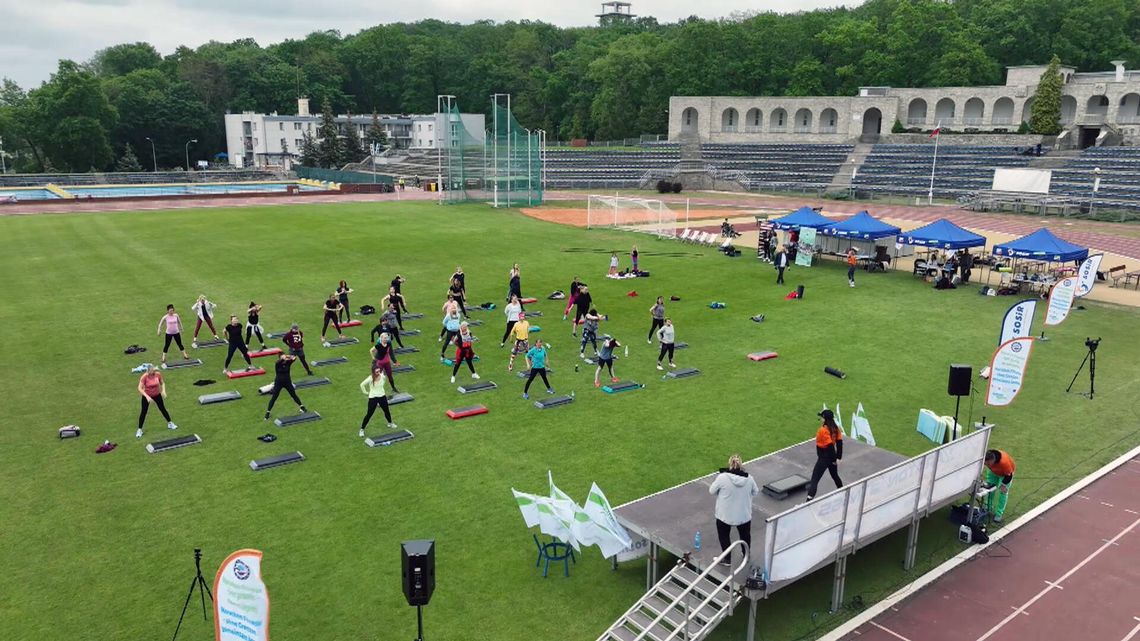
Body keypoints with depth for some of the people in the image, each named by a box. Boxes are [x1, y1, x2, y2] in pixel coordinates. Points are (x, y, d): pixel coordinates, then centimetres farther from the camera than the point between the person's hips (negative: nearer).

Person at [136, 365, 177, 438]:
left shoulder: (158, 374, -16)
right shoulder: (144, 377, -26)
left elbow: (162, 383, 2)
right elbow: (140, 388, -23)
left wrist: (163, 391, -13)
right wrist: (147, 397, -32)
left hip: (157, 394, 2)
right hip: (146, 395, -2)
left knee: (162, 409, 14)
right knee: (143, 412, 4)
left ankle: (170, 423, 32)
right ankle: (139, 430, 17)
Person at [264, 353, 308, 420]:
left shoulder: (288, 362, -8)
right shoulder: (277, 364, -15)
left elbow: (293, 359, -26)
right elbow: (280, 361, -38)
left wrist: (293, 358, -49)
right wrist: (283, 358, -57)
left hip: (288, 382, 2)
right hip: (278, 383, -2)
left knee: (294, 395, 12)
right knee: (274, 397, 0)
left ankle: (302, 407, 27)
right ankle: (268, 412, 8)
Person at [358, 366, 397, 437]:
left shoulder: (382, 377, -8)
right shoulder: (370, 379, -22)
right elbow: (362, 385, -11)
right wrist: (366, 392, -7)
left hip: (382, 396, 5)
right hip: (373, 398, -5)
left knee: (387, 411, 20)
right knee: (369, 414, -3)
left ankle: (390, 424, 47)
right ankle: (362, 429, 10)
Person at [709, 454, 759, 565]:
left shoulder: (722, 477, -23)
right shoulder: (749, 478, -13)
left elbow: (712, 491, -10)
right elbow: (755, 492, 3)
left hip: (725, 515, -3)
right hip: (744, 515, 3)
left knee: (724, 536, 21)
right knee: (745, 535, 26)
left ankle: (727, 559, 32)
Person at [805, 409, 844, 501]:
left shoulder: (823, 430, -23)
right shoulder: (835, 428, 0)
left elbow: (830, 445, -26)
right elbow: (839, 443, -1)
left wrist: (834, 459, -15)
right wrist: (839, 457, 1)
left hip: (823, 458, -8)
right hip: (832, 457, 8)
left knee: (814, 479, -8)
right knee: (835, 476, 29)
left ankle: (809, 500, -15)